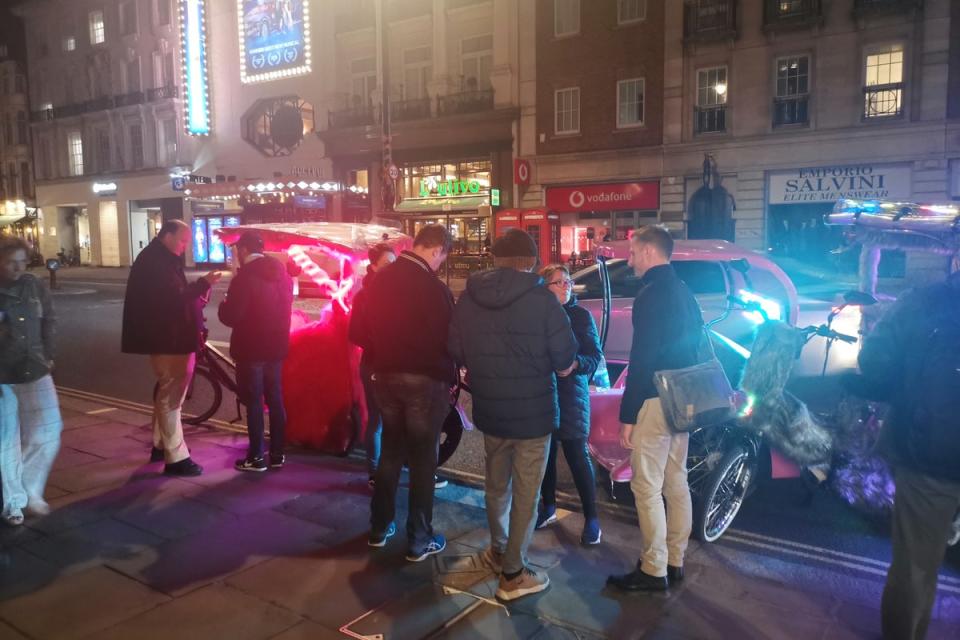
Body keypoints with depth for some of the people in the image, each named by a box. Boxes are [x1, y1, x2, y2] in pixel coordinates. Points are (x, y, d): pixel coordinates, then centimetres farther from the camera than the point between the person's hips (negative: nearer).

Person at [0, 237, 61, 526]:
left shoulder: (34, 285, 2)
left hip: (35, 372, 3)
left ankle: (31, 492, 22)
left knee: (47, 434, 2)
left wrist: (48, 356, 9)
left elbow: (49, 321, 13)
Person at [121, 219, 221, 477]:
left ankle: (161, 445, 34)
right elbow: (173, 298, -26)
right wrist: (203, 284, -26)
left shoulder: (161, 260, 16)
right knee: (171, 396, -7)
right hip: (166, 340, -11)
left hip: (170, 337, 11)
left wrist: (199, 290, -1)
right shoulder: (154, 262, -17)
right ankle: (176, 459, -2)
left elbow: (175, 295, 16)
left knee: (166, 392, 21)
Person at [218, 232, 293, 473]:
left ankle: (256, 457, 7)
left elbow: (231, 316, -18)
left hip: (252, 349, -7)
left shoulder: (244, 278, -17)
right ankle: (277, 454, 19)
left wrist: (224, 304, 1)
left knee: (254, 402, 1)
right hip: (275, 347, 7)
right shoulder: (282, 274, 7)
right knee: (275, 399, 13)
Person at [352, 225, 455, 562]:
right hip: (425, 380, -6)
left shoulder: (381, 279, 2)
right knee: (423, 459, 5)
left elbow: (362, 331, 7)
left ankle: (380, 527, 29)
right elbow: (447, 339, -15)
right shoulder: (434, 288, -19)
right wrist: (450, 377, -1)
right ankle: (419, 540, 14)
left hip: (386, 376, 6)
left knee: (390, 451, 19)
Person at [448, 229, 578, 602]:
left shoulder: (469, 296, -3)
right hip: (532, 410, -5)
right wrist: (562, 366, 10)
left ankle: (499, 551, 39)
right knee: (526, 493, 7)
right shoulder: (541, 298, -16)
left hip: (488, 409, 5)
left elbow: (457, 352, 4)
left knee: (496, 484, 22)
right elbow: (565, 358, -12)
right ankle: (513, 574, 15)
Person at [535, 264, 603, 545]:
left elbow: (595, 357, -6)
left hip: (571, 395, -2)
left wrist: (575, 363, -24)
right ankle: (548, 507, 30)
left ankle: (591, 518, 10)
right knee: (546, 453, 12)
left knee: (577, 455, -2)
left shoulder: (581, 315, -2)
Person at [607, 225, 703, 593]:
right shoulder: (683, 292, 13)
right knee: (675, 481, 15)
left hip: (655, 400, -10)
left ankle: (653, 571, 7)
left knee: (647, 487, -1)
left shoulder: (651, 294, -16)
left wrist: (627, 415, -17)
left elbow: (642, 359, -20)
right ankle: (674, 561, 26)